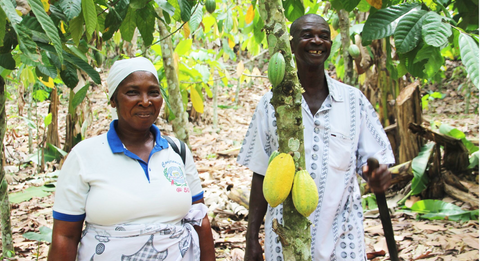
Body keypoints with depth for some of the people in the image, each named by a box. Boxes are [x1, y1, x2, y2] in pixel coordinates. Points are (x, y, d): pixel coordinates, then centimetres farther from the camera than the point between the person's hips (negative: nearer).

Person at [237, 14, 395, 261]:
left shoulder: (353, 100, 1)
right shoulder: (271, 104, 0)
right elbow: (261, 175, 4)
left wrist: (378, 176, -19)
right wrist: (252, 239, 2)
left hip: (342, 240, 1)